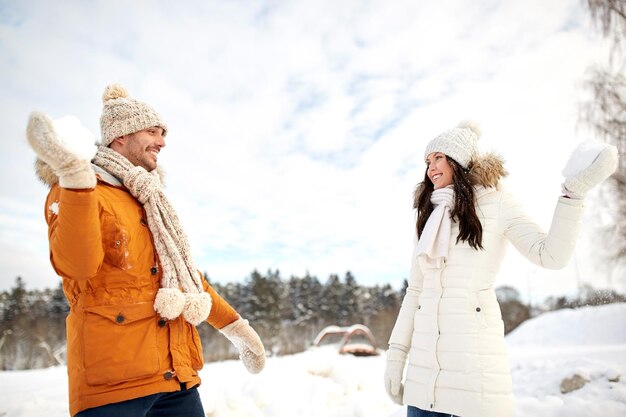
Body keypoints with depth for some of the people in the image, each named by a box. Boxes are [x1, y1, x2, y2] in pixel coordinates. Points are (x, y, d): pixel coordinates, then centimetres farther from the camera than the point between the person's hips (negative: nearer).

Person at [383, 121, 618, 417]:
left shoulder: (496, 204, 3)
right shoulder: (428, 218, 15)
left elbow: (551, 256, -8)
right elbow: (415, 290, 14)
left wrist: (574, 190, -16)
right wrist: (396, 353, 10)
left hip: (475, 350, -4)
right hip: (425, 353, 5)